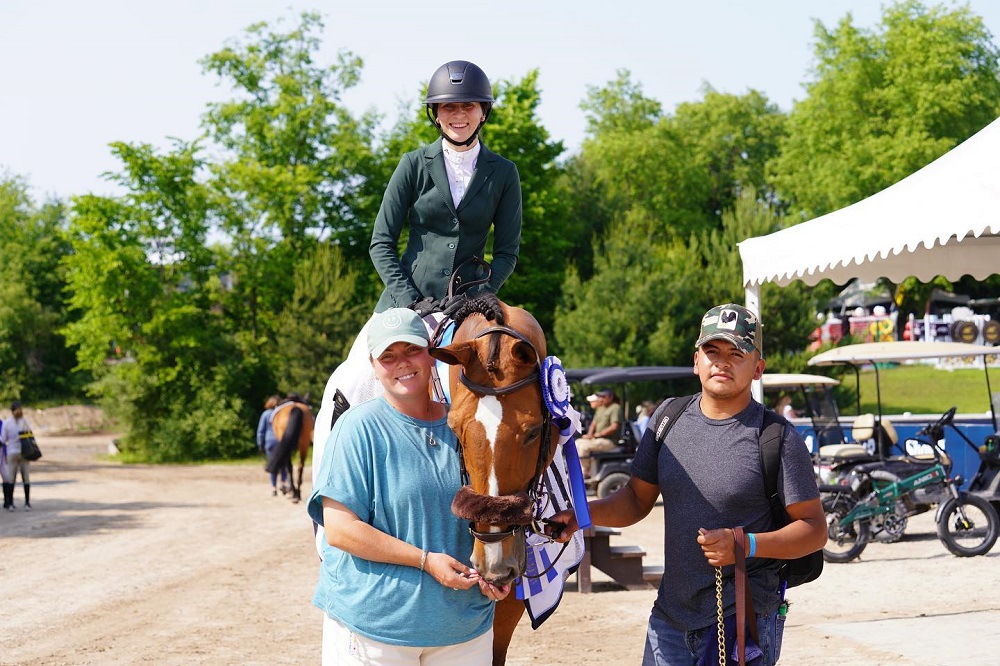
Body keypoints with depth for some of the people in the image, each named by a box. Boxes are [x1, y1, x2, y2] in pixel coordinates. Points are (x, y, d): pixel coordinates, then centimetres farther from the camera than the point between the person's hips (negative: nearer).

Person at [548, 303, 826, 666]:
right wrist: (580, 514, -5)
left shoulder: (779, 439, -10)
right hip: (670, 616, 5)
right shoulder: (668, 420, 5)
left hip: (744, 622, -5)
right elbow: (637, 500, 12)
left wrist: (744, 544, -23)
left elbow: (815, 529, -9)